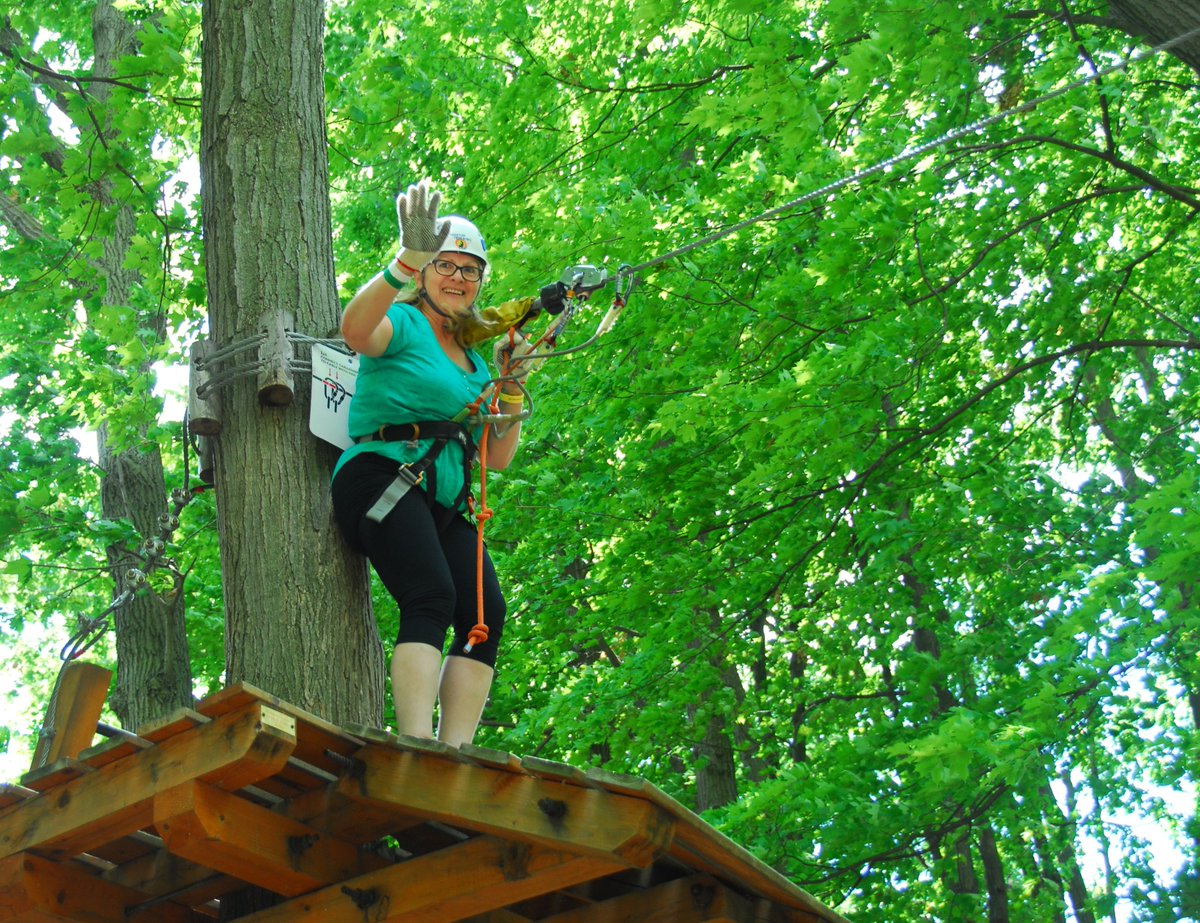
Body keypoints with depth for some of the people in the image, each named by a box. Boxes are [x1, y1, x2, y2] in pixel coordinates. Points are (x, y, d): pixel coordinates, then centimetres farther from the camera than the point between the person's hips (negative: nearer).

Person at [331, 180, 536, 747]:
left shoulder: (473, 359, 25)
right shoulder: (403, 324, 4)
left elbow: (498, 458, 22)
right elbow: (355, 330, -23)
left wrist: (511, 386, 8)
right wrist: (408, 262, -38)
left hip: (442, 504, 7)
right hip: (383, 480, -7)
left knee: (485, 610, -12)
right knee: (432, 599, -27)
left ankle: (453, 755, -17)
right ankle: (415, 748, -35)